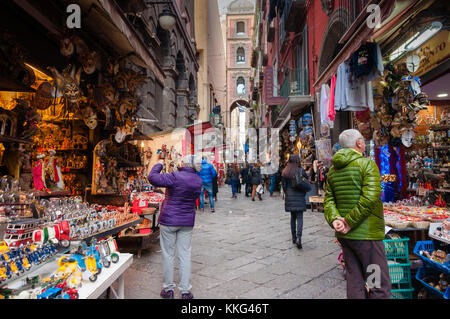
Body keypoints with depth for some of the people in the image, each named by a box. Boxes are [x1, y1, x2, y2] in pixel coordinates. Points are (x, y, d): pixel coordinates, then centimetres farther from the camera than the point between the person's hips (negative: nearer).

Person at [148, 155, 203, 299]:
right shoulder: (198, 181, 0)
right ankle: (185, 291, 15)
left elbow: (152, 178, -21)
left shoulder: (176, 177, -18)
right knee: (185, 254, 10)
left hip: (169, 220, -4)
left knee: (168, 254, 9)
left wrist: (159, 164, -3)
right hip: (187, 222, 5)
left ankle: (168, 289, 20)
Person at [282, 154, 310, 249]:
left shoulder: (285, 172, 2)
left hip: (289, 197, 4)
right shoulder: (301, 171, -8)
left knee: (293, 217, 15)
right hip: (299, 196, -4)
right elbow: (306, 185, -4)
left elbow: (284, 185, 5)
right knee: (299, 217, -3)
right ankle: (298, 238, -16)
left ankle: (294, 238, 20)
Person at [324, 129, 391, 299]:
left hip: (344, 235, 7)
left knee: (354, 280, 15)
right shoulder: (367, 164, -9)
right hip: (366, 234, -7)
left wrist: (334, 219, -10)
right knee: (379, 284, 3)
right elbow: (369, 198, -20)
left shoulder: (333, 170, 11)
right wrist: (350, 222, -17)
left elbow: (329, 200, 4)